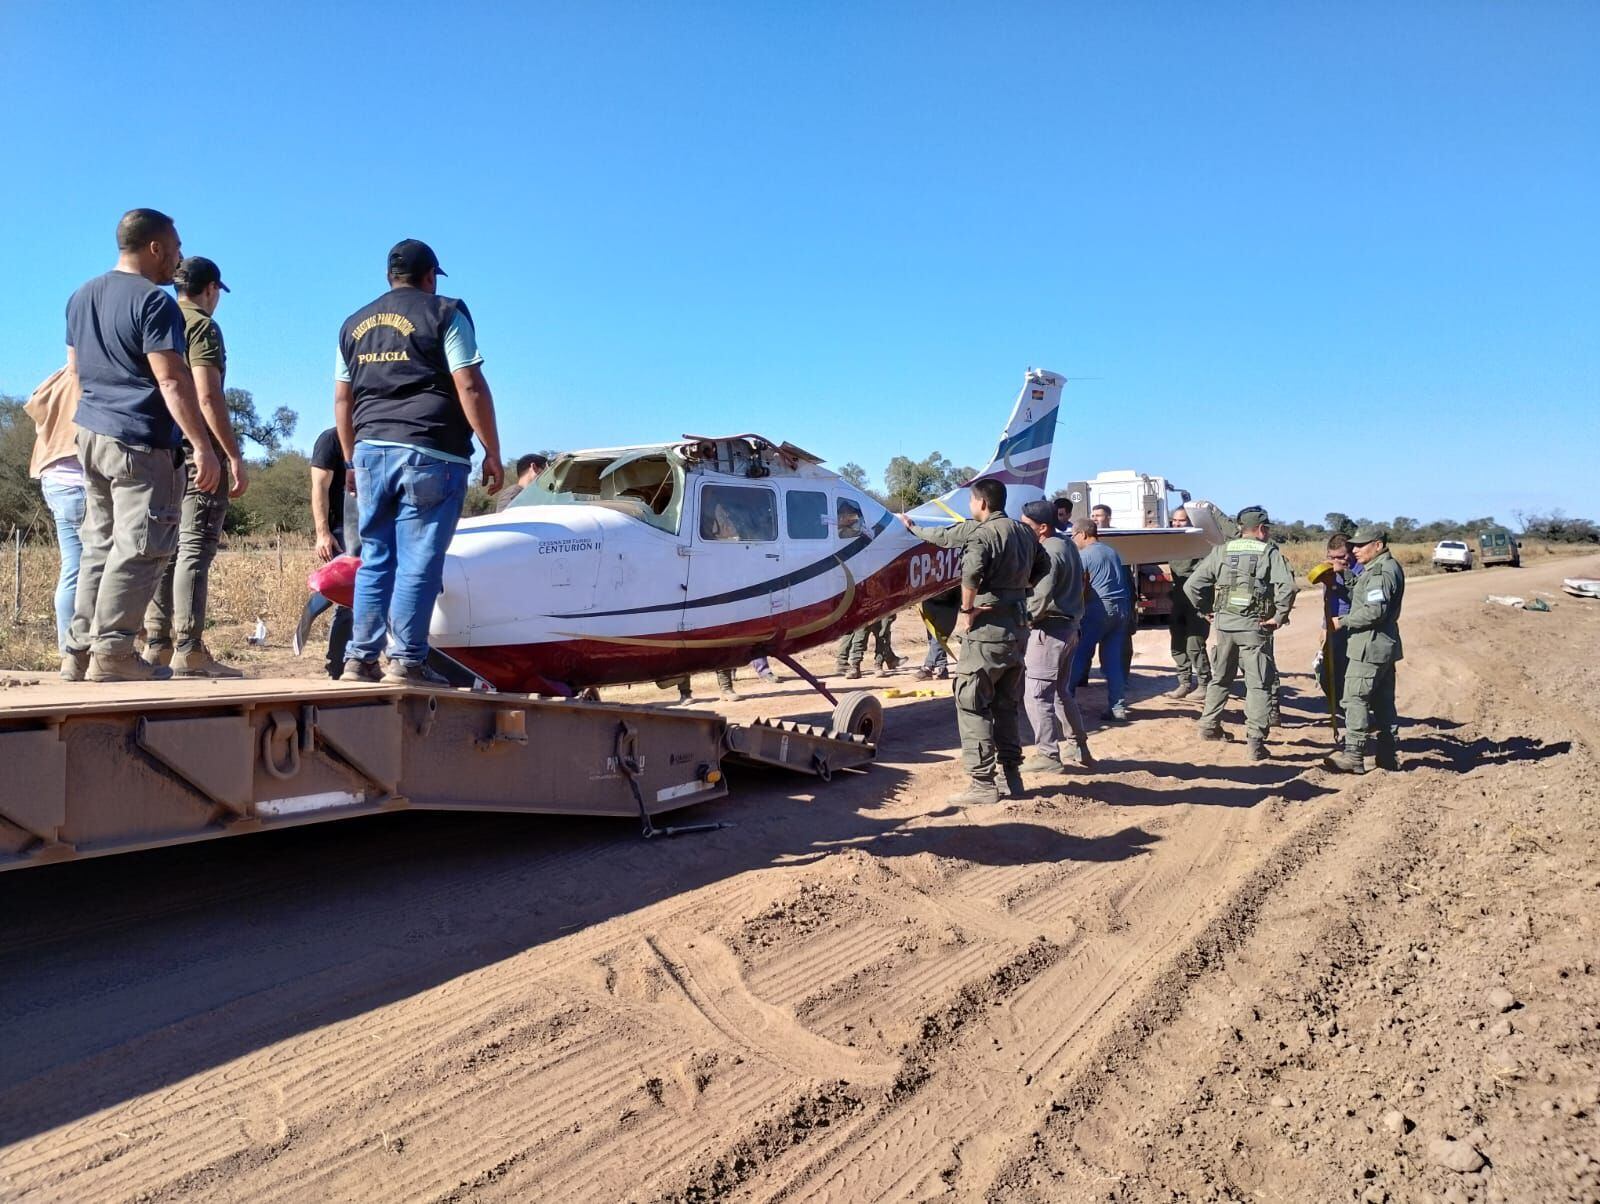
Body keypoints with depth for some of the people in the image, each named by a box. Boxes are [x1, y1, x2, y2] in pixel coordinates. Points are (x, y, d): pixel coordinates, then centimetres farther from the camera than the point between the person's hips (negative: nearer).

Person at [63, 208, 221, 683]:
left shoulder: (81, 297, 16)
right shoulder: (154, 302, -12)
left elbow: (75, 369, 23)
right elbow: (172, 381, -19)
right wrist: (203, 447, -21)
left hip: (91, 434, 9)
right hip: (141, 441, -9)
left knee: (100, 543, 13)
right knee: (140, 547, -5)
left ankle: (80, 649, 14)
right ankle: (112, 652, -6)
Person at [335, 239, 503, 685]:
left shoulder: (354, 324, 19)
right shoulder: (444, 313, 1)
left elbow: (342, 401, 18)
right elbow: (470, 387, -8)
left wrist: (353, 461, 26)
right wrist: (493, 454, -5)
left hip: (371, 451, 6)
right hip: (430, 454, -5)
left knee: (375, 559, 10)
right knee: (419, 561, -4)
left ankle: (360, 659, 10)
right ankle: (406, 660, -4)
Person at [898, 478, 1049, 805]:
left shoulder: (982, 533, -14)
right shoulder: (1024, 533, 12)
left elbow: (971, 572, -32)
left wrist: (968, 607, -16)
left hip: (987, 630, -8)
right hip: (1018, 627, 8)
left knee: (971, 704, -2)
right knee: (1007, 706, 16)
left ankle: (983, 783, -4)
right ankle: (1011, 776, 21)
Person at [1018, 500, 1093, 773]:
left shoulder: (1048, 553, -19)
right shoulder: (1067, 544, 11)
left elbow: (1039, 599, -21)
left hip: (1049, 629, -10)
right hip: (1068, 625, 10)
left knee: (1037, 694, -4)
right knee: (1062, 691, 19)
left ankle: (1048, 756, 0)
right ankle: (1080, 748, 25)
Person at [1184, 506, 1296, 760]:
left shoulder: (1222, 551, 6)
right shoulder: (1269, 552, -3)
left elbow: (1191, 585, 3)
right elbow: (1287, 586, -18)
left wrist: (1206, 610, 14)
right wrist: (1279, 616, -7)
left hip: (1224, 624, 4)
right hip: (1253, 627, -4)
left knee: (1220, 678, 22)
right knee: (1258, 685, 1)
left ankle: (1209, 725, 31)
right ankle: (1255, 742, -5)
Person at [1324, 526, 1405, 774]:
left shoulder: (1381, 572, -16)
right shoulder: (1389, 567, 17)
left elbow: (1374, 611, -23)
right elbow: (1361, 598, 19)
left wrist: (1343, 622, -15)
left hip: (1370, 646, -11)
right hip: (1384, 644, 11)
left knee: (1356, 698, -8)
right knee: (1383, 701, 14)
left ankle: (1353, 756, -7)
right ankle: (1387, 756, 20)